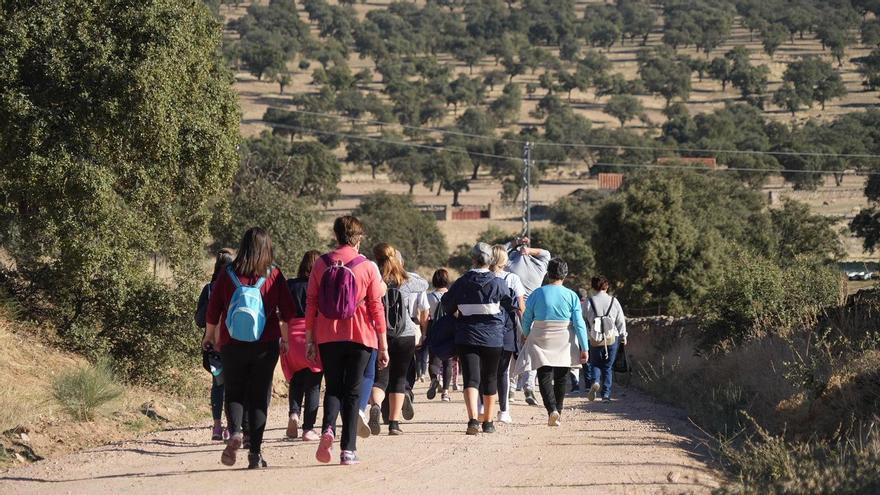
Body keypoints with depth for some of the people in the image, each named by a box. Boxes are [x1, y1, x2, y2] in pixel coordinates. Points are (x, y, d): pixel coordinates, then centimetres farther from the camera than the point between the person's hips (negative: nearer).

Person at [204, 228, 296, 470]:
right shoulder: (274, 275, -2)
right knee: (259, 396, 7)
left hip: (232, 344, 0)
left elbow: (213, 310, 3)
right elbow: (287, 311, 1)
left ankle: (234, 432, -15)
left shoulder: (228, 275, -2)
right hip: (266, 344, 0)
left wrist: (210, 336, 20)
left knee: (234, 393, 13)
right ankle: (255, 453, 2)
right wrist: (285, 338, 16)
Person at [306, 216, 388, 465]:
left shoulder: (321, 264, 2)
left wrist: (309, 338, 9)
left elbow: (310, 304, 3)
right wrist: (383, 345, 3)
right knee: (352, 392, 6)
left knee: (333, 388, 13)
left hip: (327, 338, 1)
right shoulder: (367, 267, -4)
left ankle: (328, 428, -15)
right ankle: (348, 449, 1)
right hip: (359, 337, -1)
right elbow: (376, 308, -2)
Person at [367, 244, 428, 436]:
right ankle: (394, 423, 10)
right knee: (398, 378, 12)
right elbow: (424, 284, 22)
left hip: (380, 335, -1)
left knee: (380, 378, 1)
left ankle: (375, 405, -30)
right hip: (406, 336, 1)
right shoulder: (407, 282, 1)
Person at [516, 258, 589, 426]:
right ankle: (557, 411, 19)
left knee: (544, 377, -1)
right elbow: (579, 323, -6)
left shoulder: (536, 294, -3)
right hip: (564, 343, 1)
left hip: (541, 342, -1)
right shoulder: (571, 296, -4)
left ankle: (552, 409, -21)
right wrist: (584, 348, -2)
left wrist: (527, 336, 24)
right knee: (561, 378, 15)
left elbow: (526, 320, 4)